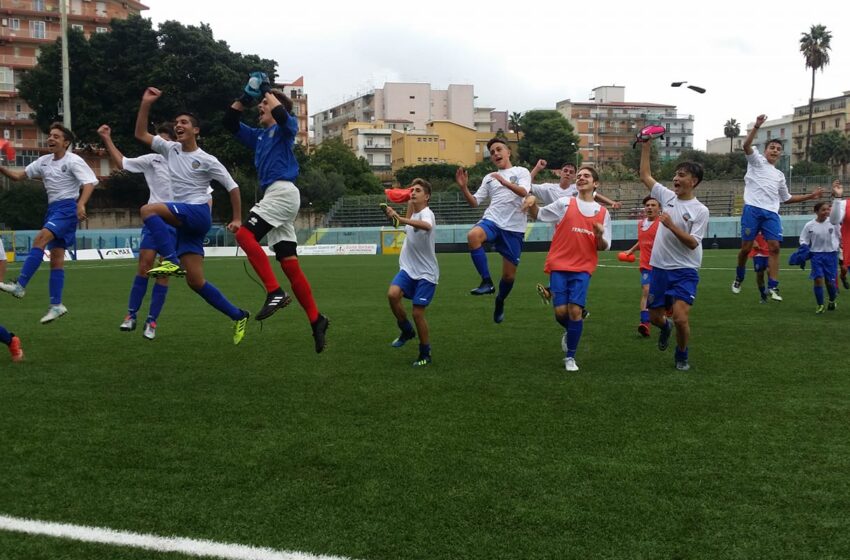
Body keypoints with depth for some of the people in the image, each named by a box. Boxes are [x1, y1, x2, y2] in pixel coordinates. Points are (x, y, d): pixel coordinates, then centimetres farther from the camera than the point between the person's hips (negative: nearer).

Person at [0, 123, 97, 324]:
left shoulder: (73, 161, -6)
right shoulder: (44, 161, 15)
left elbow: (90, 182, -18)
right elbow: (18, 176, 18)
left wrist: (81, 204, -33)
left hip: (67, 207, -8)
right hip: (53, 208, 8)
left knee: (40, 238, -27)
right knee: (56, 258, 6)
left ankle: (20, 286, -29)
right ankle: (56, 305, 7)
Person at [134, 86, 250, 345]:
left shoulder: (207, 160, -1)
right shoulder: (171, 149, 14)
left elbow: (232, 186, 2)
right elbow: (141, 134, 13)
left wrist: (237, 219, -2)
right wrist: (145, 104, 5)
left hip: (198, 213, -6)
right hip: (184, 221, 6)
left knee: (148, 210, -27)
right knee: (195, 281, 1)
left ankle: (171, 262, -29)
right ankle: (238, 316, 10)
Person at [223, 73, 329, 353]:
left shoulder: (286, 128, 6)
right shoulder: (258, 136, 27)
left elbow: (281, 115, -17)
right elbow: (230, 123, 27)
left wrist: (268, 92, -1)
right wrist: (246, 96, 18)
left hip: (282, 192, -8)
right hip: (274, 195, 8)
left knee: (244, 235, -22)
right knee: (290, 265, 1)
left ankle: (275, 292, -25)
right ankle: (316, 320, 1)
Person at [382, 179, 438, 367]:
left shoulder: (427, 213, -16)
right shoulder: (413, 213, 9)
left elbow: (427, 226, -44)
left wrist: (400, 219, -56)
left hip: (426, 273, -6)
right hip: (408, 269, 6)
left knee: (417, 313, -6)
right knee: (392, 294, -20)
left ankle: (425, 354, 15)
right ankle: (407, 331, 5)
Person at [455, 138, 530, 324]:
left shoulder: (521, 172, 5)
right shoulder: (488, 178, 18)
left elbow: (523, 192, -16)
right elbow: (474, 202, 14)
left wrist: (506, 182, -33)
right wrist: (464, 188, -3)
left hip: (514, 228, -2)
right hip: (492, 221, 2)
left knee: (509, 275, 2)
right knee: (473, 235, -35)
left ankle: (500, 302, 34)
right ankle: (487, 282, -26)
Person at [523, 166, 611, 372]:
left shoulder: (602, 212, 8)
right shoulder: (564, 203, 4)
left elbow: (603, 247, 10)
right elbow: (537, 215, 8)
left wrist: (600, 235, -13)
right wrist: (532, 201, -13)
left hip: (582, 268, 0)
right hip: (559, 265, 0)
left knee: (575, 310, -11)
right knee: (561, 311, -6)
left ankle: (570, 357, 5)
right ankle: (570, 332, 31)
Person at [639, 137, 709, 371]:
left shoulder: (700, 210, -7)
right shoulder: (667, 196, 5)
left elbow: (692, 243, -13)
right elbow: (645, 176, 11)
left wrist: (671, 226, -23)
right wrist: (646, 147, 5)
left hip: (685, 271, -4)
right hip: (659, 268, 4)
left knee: (680, 317, -17)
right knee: (654, 316, 10)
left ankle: (682, 355, 10)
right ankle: (665, 327, 47)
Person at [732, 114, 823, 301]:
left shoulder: (779, 175, 27)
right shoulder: (757, 161, 11)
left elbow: (786, 198, 32)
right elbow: (746, 145, -8)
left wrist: (809, 196, 26)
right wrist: (757, 126, -20)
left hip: (771, 212, 5)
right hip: (753, 209, -4)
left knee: (774, 247, -10)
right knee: (746, 247, -4)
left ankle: (772, 287, -10)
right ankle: (739, 279, 19)